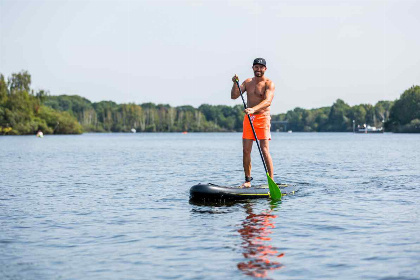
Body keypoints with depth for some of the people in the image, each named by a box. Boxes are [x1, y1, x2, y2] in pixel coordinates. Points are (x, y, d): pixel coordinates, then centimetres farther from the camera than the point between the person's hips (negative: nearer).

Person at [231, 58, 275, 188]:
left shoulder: (269, 83, -5)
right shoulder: (247, 82, 12)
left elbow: (268, 101, -21)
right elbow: (234, 96, 5)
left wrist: (253, 109, -36)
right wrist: (235, 83, -13)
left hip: (262, 118, -5)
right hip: (248, 118, 5)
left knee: (265, 150, -11)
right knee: (246, 150, 1)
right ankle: (247, 180, 11)